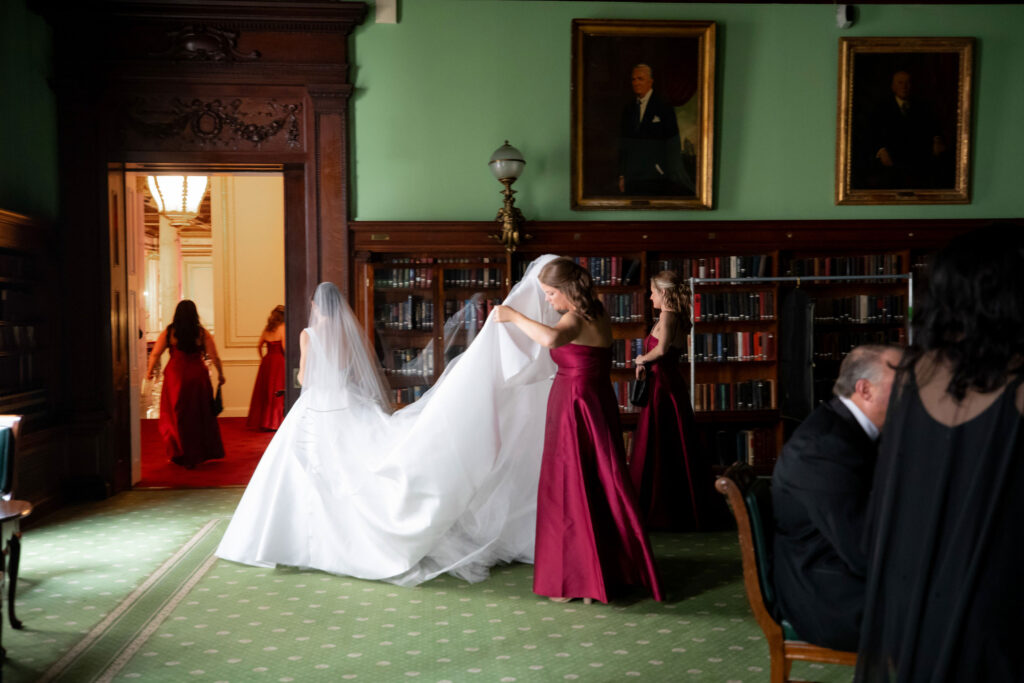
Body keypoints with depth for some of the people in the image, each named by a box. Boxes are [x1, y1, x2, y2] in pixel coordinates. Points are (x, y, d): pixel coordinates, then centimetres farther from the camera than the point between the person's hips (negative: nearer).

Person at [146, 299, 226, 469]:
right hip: (198, 376, 0)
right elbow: (214, 357, -7)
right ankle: (200, 454, 21)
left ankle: (180, 454, 16)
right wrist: (220, 374, 7)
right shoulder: (202, 333, -5)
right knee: (200, 415, 13)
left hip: (175, 377, 0)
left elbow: (155, 354, -1)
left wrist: (150, 371, 16)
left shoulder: (169, 332, -3)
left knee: (177, 416, 13)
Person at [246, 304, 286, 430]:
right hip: (279, 362, -6)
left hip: (267, 361, 6)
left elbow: (259, 346, 13)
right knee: (278, 392, 0)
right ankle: (273, 423, 1)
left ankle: (259, 421, 18)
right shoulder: (282, 328, -10)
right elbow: (284, 347, -17)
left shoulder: (267, 328, 9)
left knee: (264, 391, 13)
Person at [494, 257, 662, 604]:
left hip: (574, 407, -9)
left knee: (570, 492, 0)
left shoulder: (575, 320, -17)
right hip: (599, 404, 9)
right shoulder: (599, 316, 10)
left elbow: (551, 338, -41)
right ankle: (615, 567, 26)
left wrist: (514, 316, -29)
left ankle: (576, 580, 7)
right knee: (603, 486, 15)